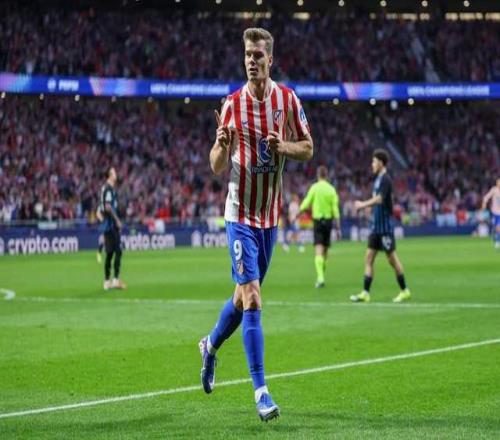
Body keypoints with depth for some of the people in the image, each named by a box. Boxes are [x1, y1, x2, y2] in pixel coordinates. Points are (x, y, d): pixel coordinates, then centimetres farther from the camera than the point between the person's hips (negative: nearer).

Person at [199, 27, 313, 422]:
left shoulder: (288, 100, 0)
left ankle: (211, 346, 44)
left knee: (245, 294, 15)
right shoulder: (232, 105, -6)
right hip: (240, 213, -4)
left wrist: (284, 146, -15)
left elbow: (308, 149, 6)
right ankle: (261, 392, -11)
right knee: (252, 296, -12)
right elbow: (216, 167, -2)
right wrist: (223, 146, -24)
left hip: (271, 214, 4)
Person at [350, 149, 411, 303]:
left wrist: (363, 204, -15)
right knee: (369, 258, 3)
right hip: (376, 226, 9)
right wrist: (365, 205, 6)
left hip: (385, 226, -9)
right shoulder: (378, 179, 13)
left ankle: (404, 291, 11)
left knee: (392, 258, -1)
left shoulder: (385, 180, -14)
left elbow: (379, 199, -24)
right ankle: (365, 293, 1)